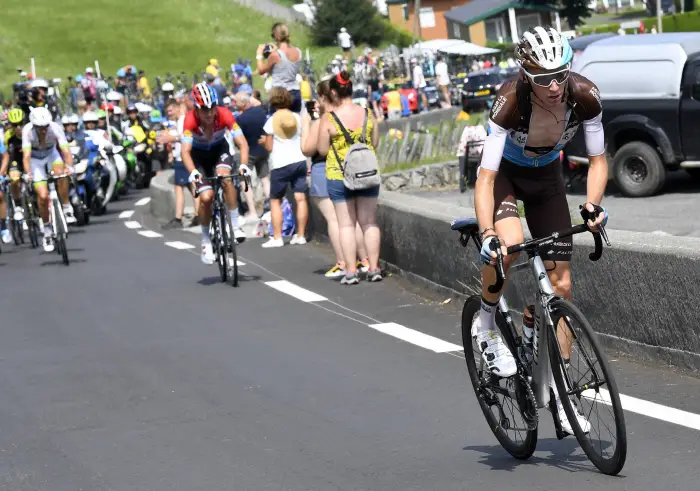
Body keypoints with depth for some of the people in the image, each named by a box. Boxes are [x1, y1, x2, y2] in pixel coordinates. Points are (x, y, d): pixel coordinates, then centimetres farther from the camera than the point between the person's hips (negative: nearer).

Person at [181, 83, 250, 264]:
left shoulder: (224, 114, -29)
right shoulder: (190, 119, -32)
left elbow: (242, 143, -30)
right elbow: (185, 150, -38)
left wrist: (243, 164, -48)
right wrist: (193, 172, -56)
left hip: (219, 148, 1)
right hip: (199, 153, -1)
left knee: (225, 177, -30)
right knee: (206, 197, -15)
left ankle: (235, 226, -19)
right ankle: (206, 241, 6)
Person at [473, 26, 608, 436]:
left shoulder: (585, 95, -27)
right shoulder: (511, 100, -36)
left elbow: (598, 159, -13)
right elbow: (485, 177, -36)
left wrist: (593, 204, -31)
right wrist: (486, 234, -49)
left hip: (545, 175, 3)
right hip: (504, 173, -3)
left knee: (561, 284, -1)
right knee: (509, 243, -35)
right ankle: (487, 324, -6)